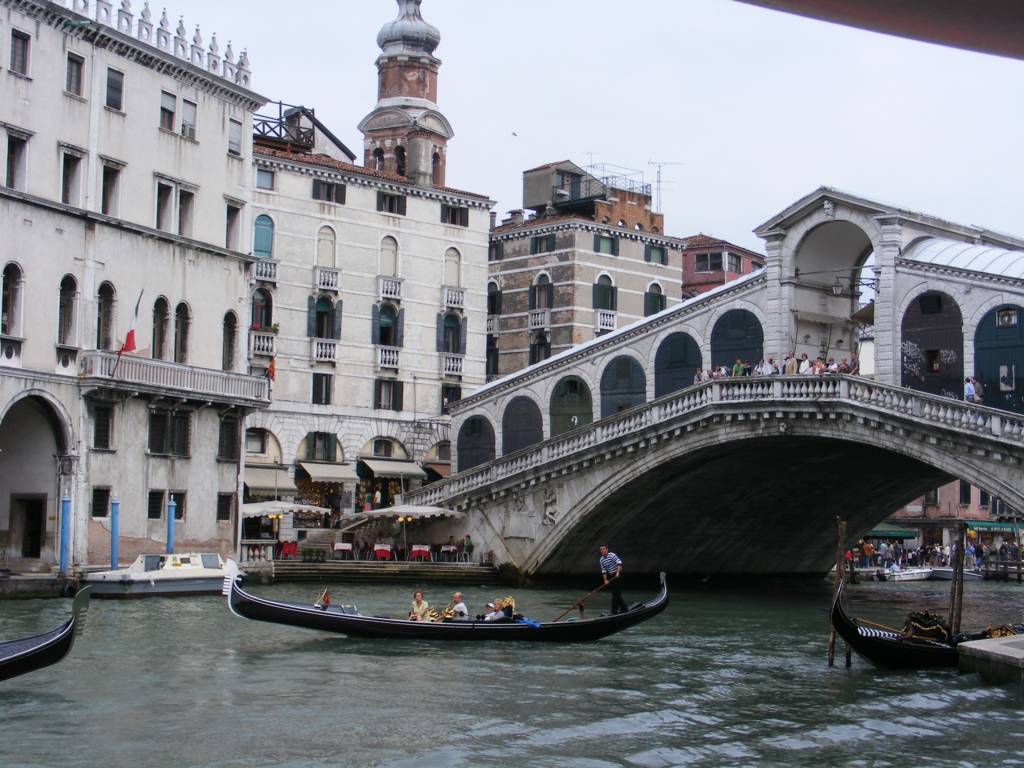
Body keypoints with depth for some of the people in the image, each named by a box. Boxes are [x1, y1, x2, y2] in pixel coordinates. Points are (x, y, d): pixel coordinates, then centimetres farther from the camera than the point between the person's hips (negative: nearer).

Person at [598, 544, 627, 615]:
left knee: (616, 593, -9)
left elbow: (619, 563, -24)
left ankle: (614, 612, -8)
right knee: (617, 594, 11)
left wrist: (618, 572, -33)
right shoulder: (601, 560, 7)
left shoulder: (612, 555, -15)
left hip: (618, 575, -8)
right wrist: (605, 580, -3)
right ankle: (623, 609, 22)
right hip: (611, 576, 8)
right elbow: (603, 571, 8)